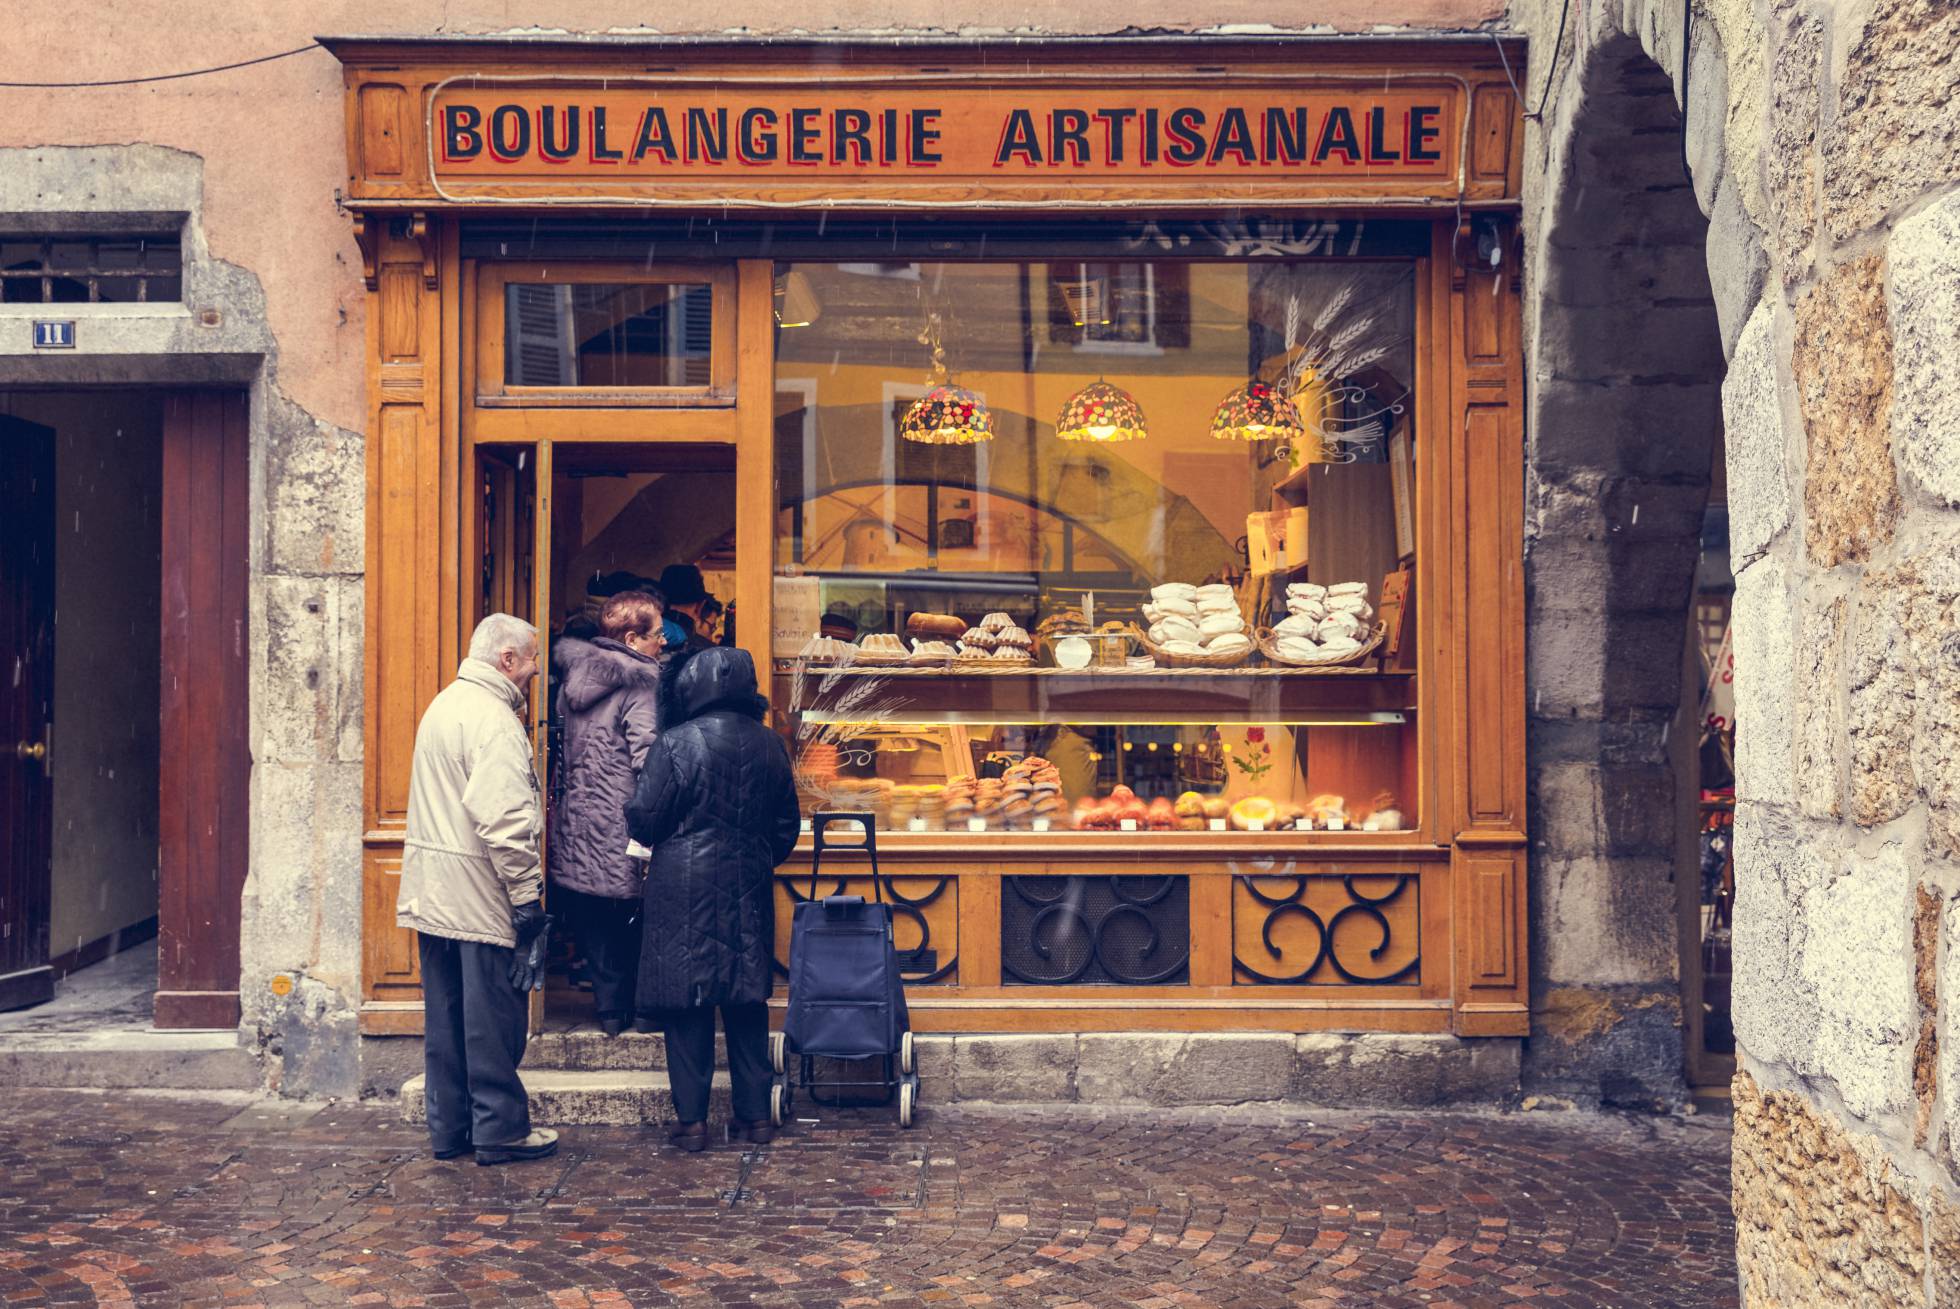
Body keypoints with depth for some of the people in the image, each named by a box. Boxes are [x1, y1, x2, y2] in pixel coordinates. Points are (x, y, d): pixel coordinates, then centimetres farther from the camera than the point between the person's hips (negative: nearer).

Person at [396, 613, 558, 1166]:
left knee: (446, 1012, 14)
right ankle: (500, 1130, 9)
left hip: (432, 892, 9)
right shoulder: (494, 719, -16)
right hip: (480, 895, -9)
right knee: (493, 1015, 0)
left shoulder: (444, 705, 16)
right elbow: (502, 819, -24)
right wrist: (526, 892, -19)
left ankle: (448, 1127, 22)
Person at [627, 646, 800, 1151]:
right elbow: (786, 826, 11)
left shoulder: (676, 743, -11)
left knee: (687, 1003, 3)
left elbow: (644, 821, -9)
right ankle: (755, 1115, 16)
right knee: (747, 1002, 11)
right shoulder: (769, 745, 4)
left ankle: (692, 1120, 6)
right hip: (749, 891, 4)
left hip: (685, 891, -4)